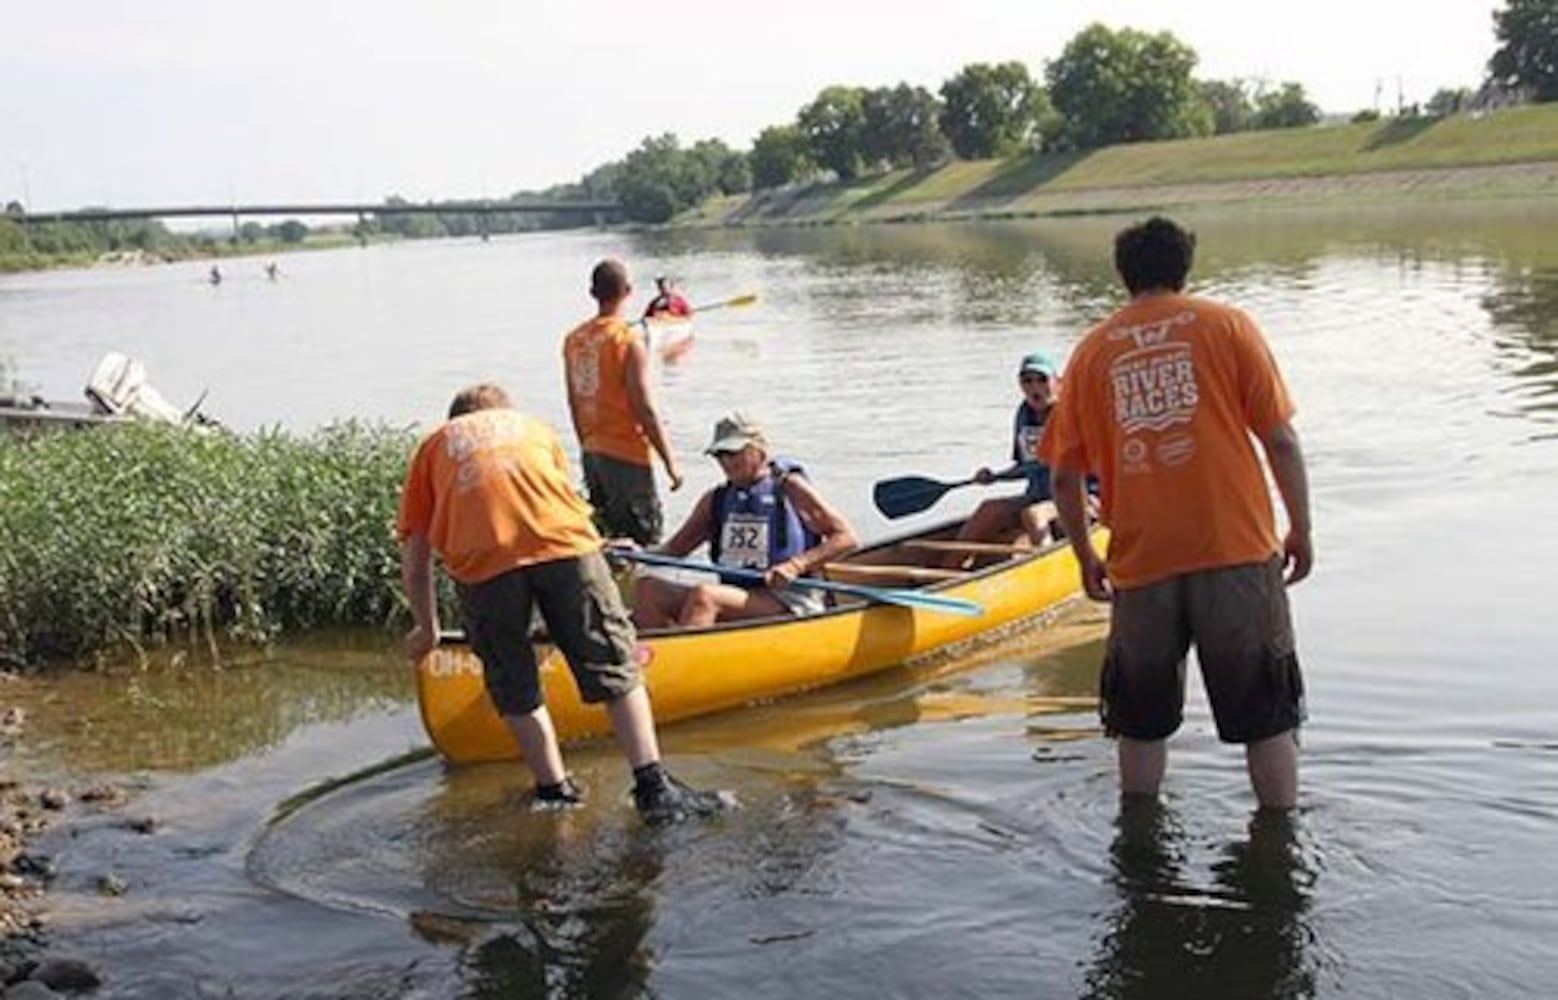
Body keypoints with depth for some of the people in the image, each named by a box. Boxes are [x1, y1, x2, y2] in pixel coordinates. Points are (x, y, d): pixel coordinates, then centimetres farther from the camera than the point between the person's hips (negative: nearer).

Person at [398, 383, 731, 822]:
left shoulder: (435, 445, 31)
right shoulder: (534, 427, 35)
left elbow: (415, 551, 27)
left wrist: (427, 628, 37)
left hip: (481, 560, 0)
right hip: (562, 541, 1)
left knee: (514, 687, 16)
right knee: (615, 666, 7)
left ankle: (555, 789, 20)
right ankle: (654, 787, 4)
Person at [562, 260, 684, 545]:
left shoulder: (573, 339, 6)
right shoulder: (629, 339, -15)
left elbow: (574, 404, 12)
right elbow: (644, 407, -17)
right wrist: (670, 459, -11)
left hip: (592, 454, 7)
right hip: (626, 455, -7)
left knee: (607, 536, 16)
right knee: (645, 539, -3)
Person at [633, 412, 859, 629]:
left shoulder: (788, 488, 1)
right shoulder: (715, 500, 16)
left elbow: (846, 538, -4)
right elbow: (675, 548, 19)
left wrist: (796, 565, -18)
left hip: (789, 601, -6)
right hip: (735, 597, 6)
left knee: (704, 596, -32)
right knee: (647, 589, -14)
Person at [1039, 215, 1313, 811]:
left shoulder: (1092, 351, 8)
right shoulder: (1226, 326, 2)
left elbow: (1064, 475, 8)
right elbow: (1281, 440, -2)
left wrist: (1085, 558, 19)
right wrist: (1301, 531, 8)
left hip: (1141, 563, 2)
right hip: (1237, 550, -2)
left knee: (1142, 724, 17)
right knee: (1266, 718, 11)